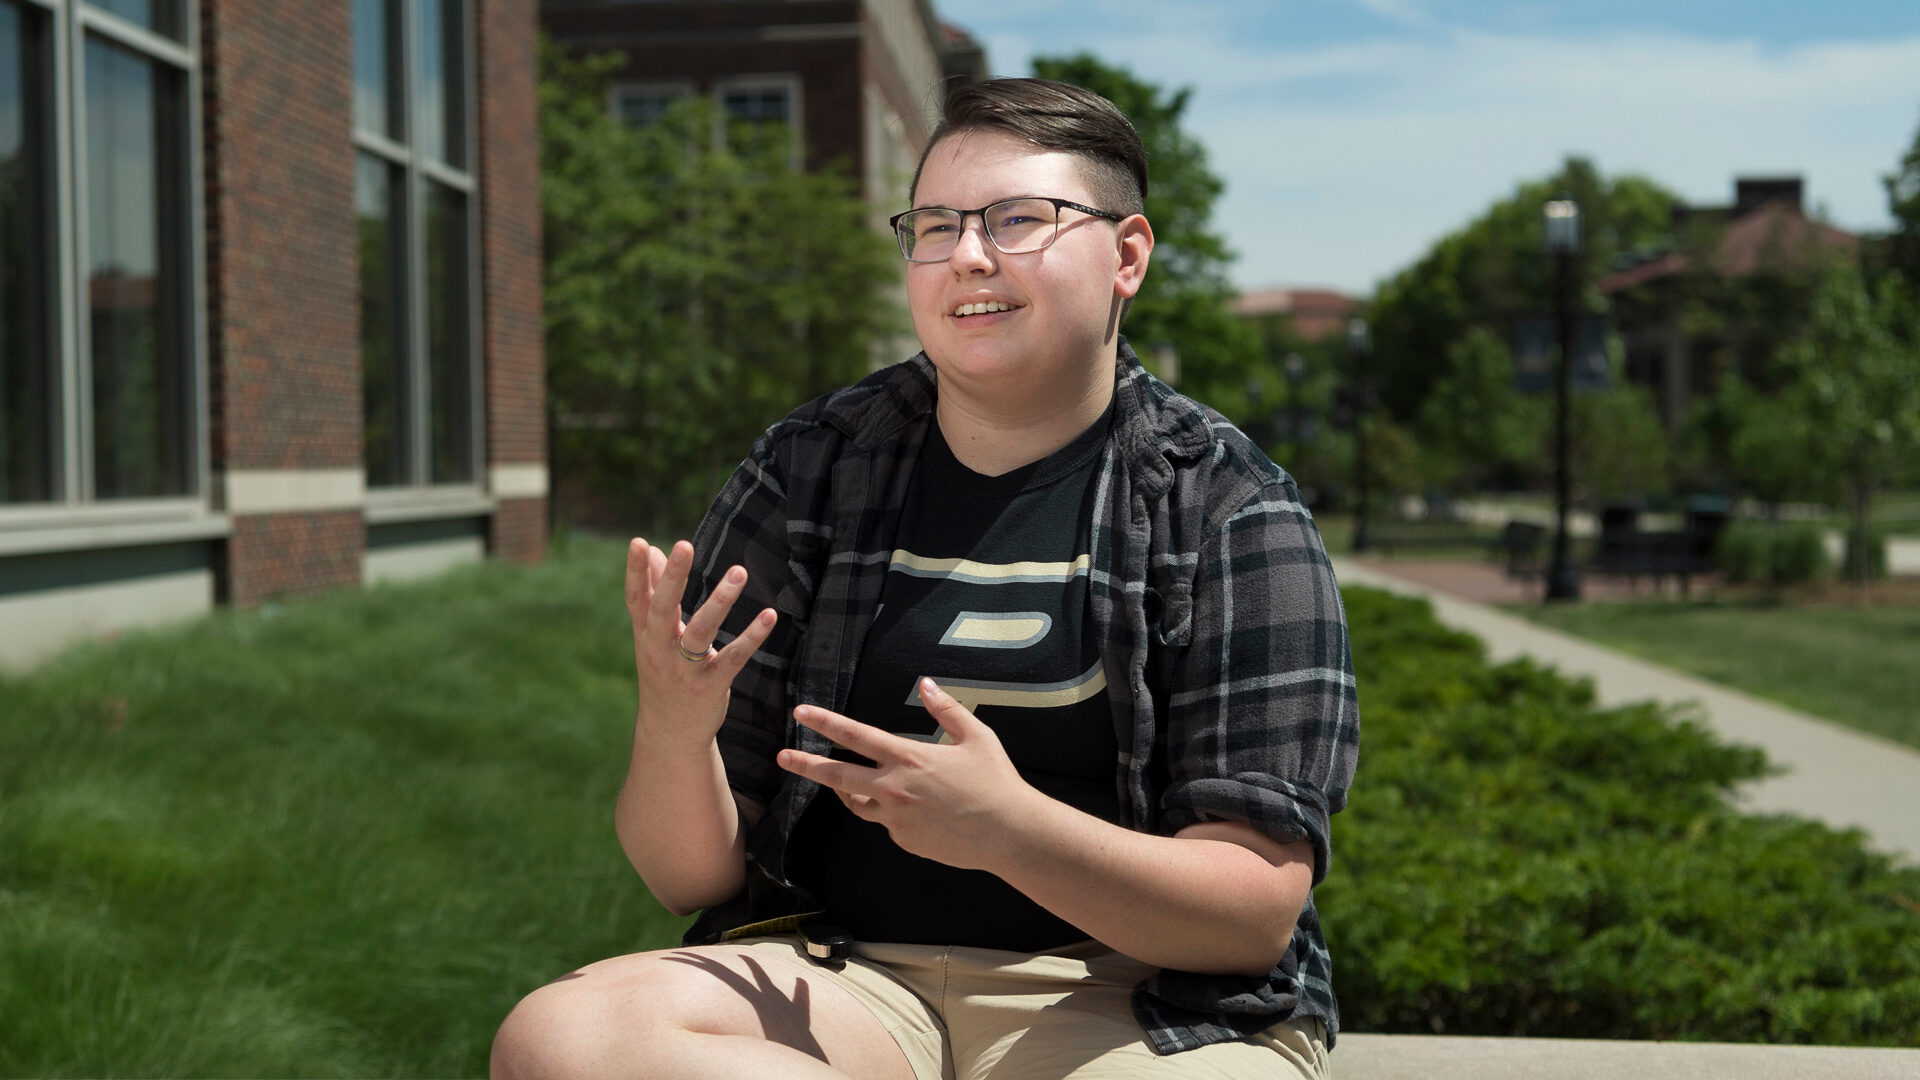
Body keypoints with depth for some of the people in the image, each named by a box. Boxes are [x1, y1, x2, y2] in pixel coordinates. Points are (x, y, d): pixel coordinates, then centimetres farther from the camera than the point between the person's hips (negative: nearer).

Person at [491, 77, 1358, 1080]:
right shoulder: (806, 471, 6)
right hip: (841, 975, 3)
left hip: (1120, 999, -3)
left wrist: (1009, 828, -24)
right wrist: (672, 730, -17)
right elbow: (694, 879, 6)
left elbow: (1260, 912, -8)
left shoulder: (1229, 508, 0)